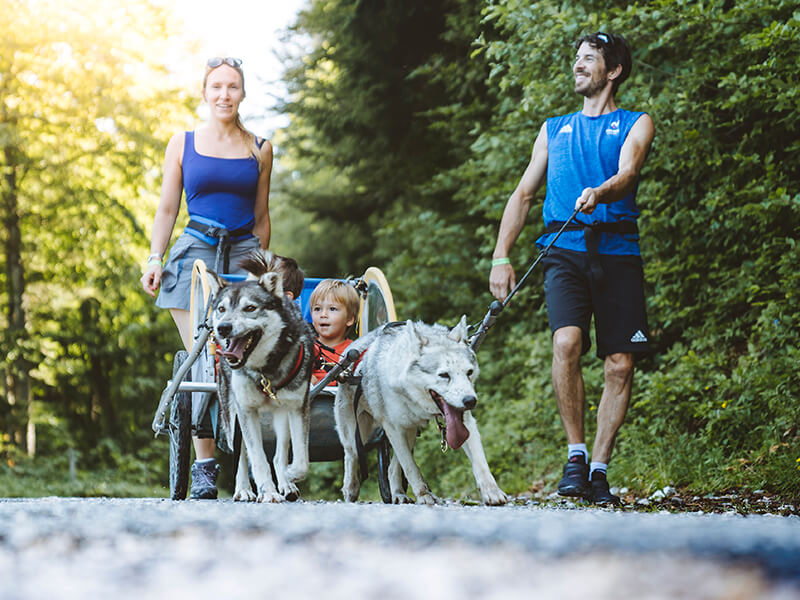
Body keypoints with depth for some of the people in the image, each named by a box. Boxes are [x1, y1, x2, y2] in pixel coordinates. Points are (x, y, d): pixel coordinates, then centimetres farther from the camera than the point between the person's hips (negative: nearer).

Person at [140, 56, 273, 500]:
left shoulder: (259, 150, 12)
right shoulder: (182, 144, 11)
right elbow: (167, 209, 12)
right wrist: (155, 259, 2)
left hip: (244, 254, 1)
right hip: (196, 252, 0)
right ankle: (204, 464, -7)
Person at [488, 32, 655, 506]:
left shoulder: (636, 124, 13)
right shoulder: (554, 130, 23)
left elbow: (627, 173, -7)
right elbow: (523, 194, 21)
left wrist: (599, 193, -31)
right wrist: (500, 258, 9)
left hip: (618, 249, -1)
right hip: (565, 249, 1)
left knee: (620, 365, -6)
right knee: (567, 341, -23)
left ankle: (598, 469, 4)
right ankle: (575, 453, -13)